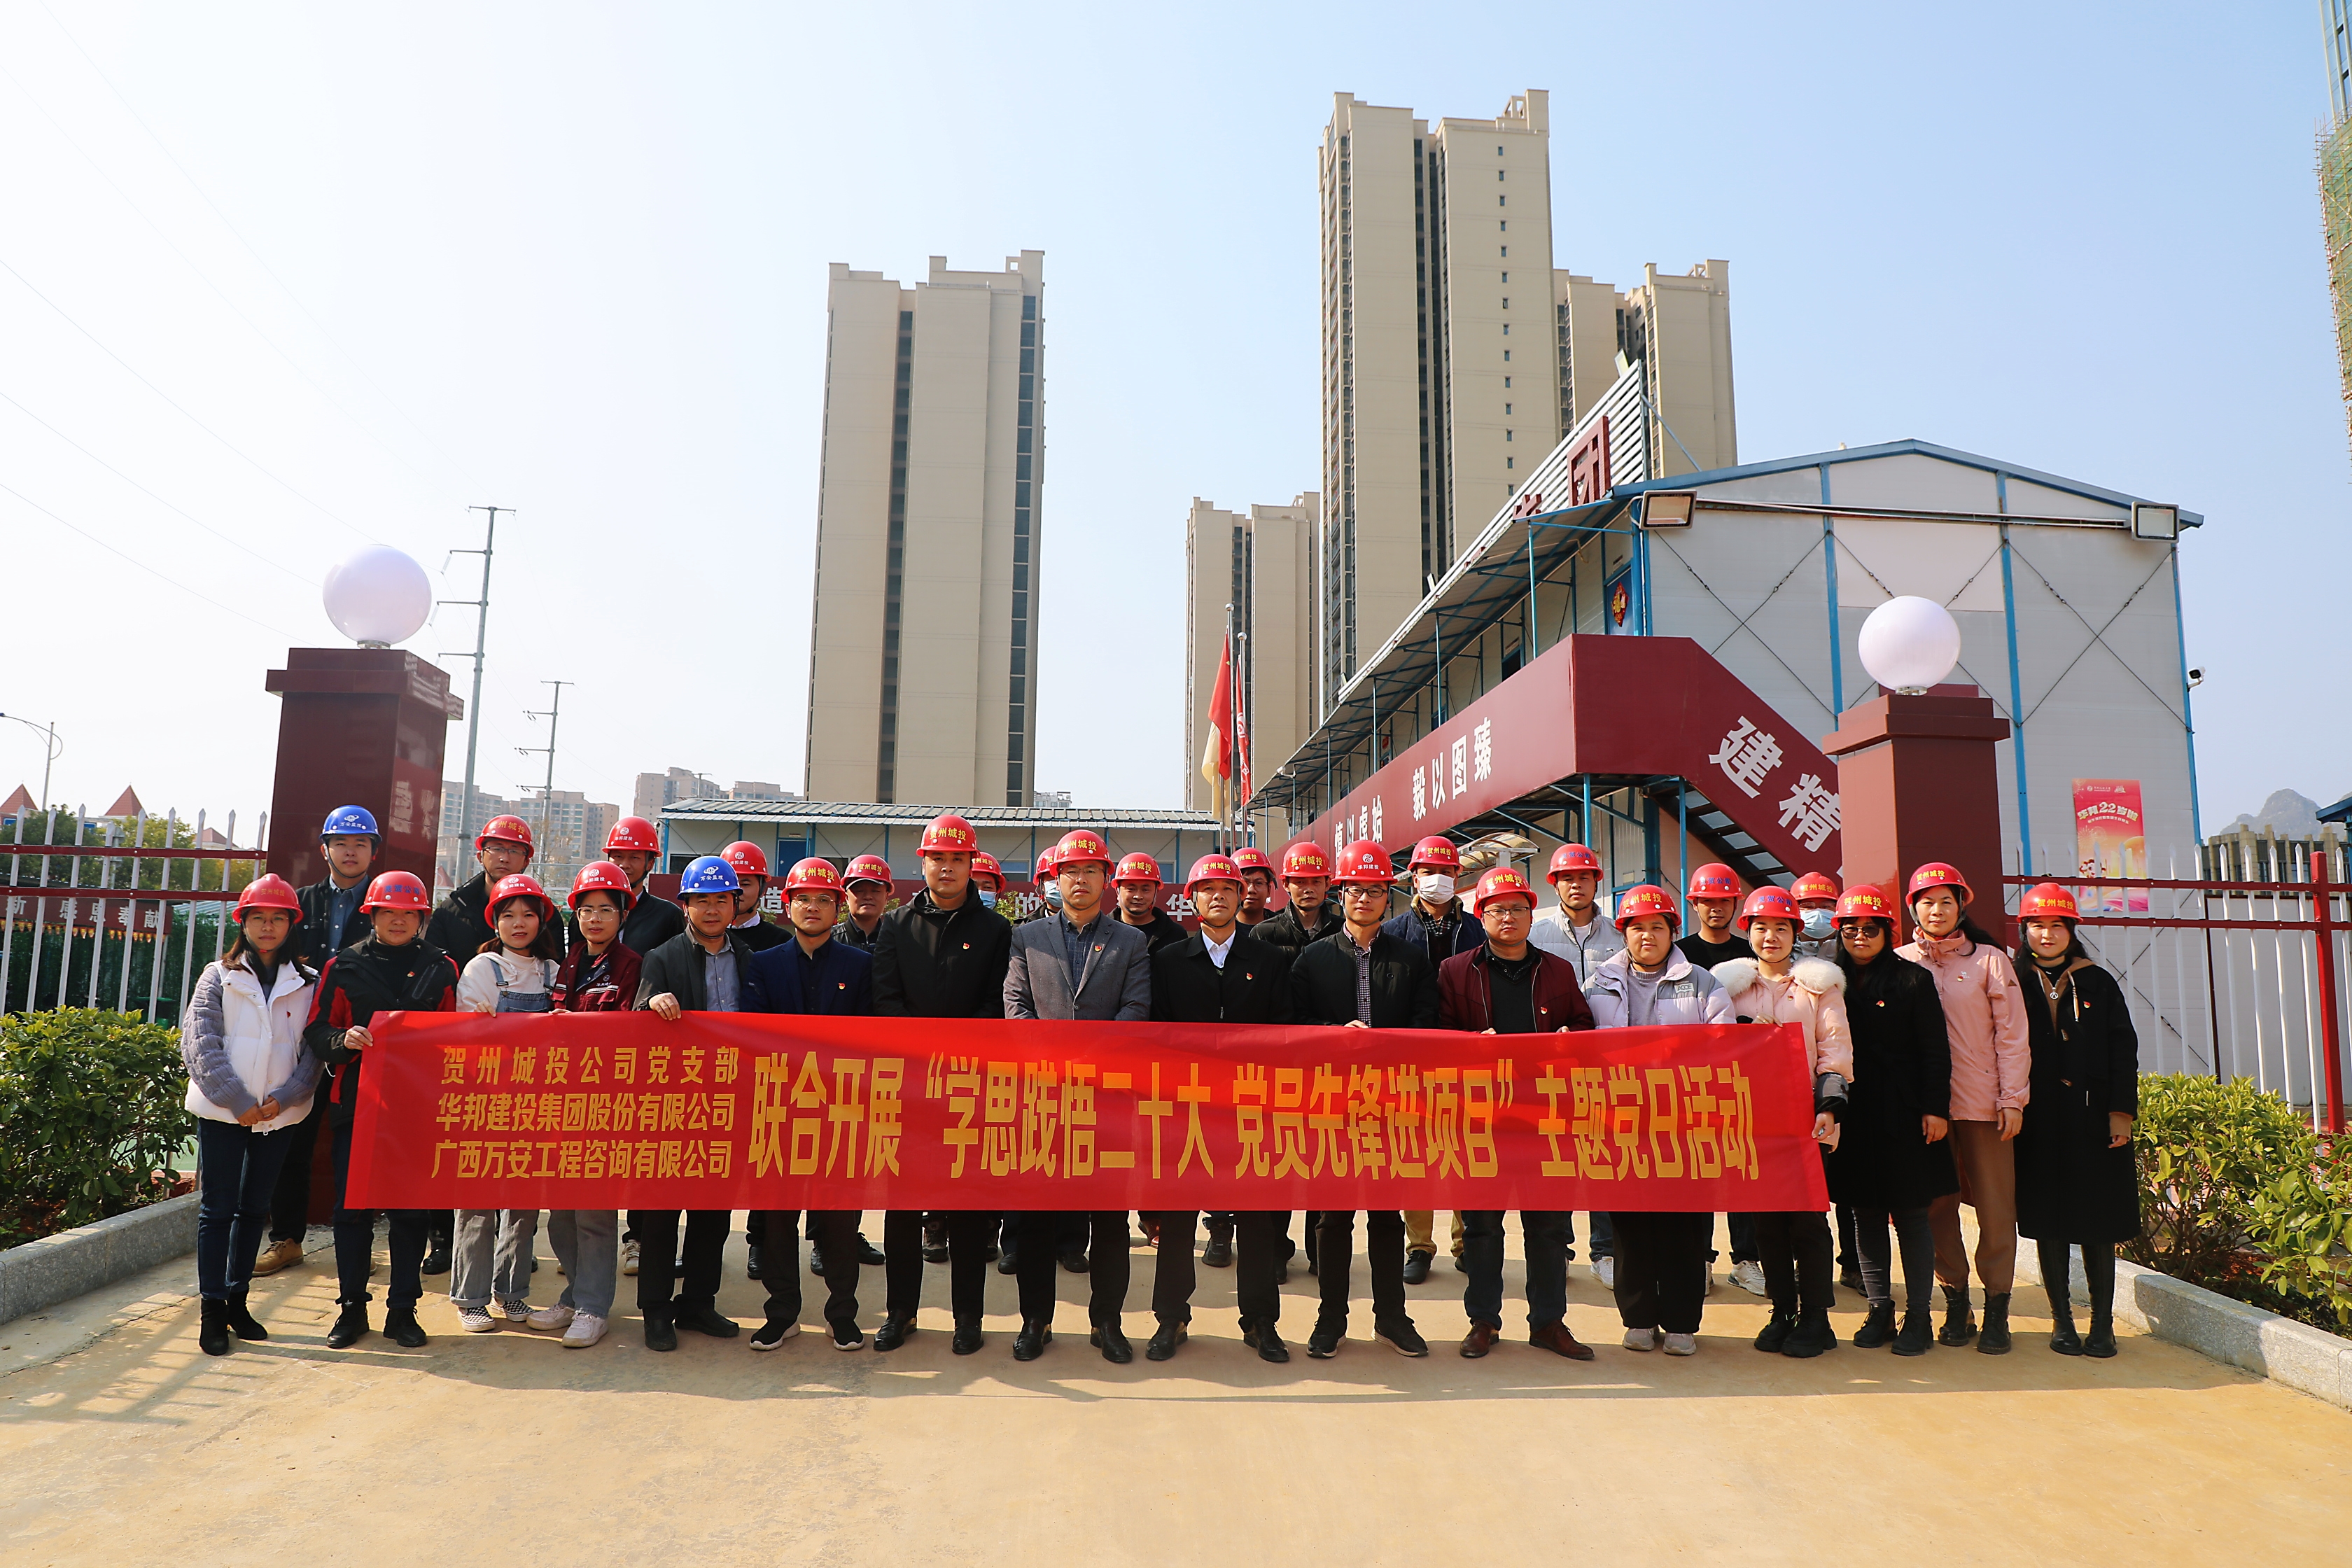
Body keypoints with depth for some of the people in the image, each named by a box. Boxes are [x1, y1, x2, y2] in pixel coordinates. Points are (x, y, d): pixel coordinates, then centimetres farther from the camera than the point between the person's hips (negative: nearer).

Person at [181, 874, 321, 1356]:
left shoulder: (308, 984, 5)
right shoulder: (219, 977, 3)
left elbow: (315, 1049, 0)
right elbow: (200, 1043, -4)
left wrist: (283, 1098, -14)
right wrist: (238, 1100, -12)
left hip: (280, 1114, 2)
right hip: (222, 1112, -1)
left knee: (254, 1208, 10)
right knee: (217, 1208, 1)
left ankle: (237, 1300, 21)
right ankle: (212, 1309, 7)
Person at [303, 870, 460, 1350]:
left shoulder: (442, 969, 8)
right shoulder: (343, 966, 7)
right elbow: (316, 1031, 5)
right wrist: (344, 1039, -14)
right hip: (356, 1103, 0)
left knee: (412, 1210, 4)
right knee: (352, 1207, 4)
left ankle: (403, 1310, 16)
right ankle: (351, 1307, 20)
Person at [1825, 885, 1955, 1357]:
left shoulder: (1913, 980, 1)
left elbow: (1935, 1050, -2)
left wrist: (1935, 1108, -8)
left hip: (1903, 1116, -3)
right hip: (1852, 1117, 3)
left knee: (1911, 1215, 2)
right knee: (1865, 1216, 8)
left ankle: (1919, 1317, 10)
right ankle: (1879, 1311, 18)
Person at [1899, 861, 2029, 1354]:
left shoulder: (1989, 959, 3)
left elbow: (2012, 1033, 2)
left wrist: (2012, 1100, -3)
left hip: (1983, 1102, -1)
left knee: (1995, 1207, 1)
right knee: (1937, 1206, 5)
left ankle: (1996, 1311, 11)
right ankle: (1955, 1305, 16)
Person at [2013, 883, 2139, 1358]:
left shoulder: (2098, 983, 8)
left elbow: (2123, 1049, 5)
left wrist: (2122, 1111, -4)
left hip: (2093, 1116, 0)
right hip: (2038, 1121, 0)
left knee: (2097, 1221, 3)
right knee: (2048, 1221, 3)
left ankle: (2102, 1324, 11)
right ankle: (2062, 1320, 13)